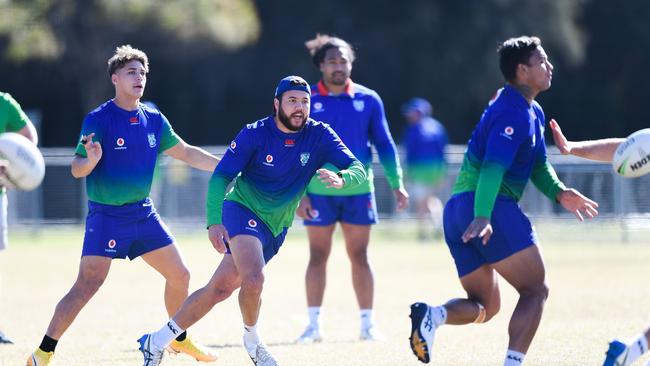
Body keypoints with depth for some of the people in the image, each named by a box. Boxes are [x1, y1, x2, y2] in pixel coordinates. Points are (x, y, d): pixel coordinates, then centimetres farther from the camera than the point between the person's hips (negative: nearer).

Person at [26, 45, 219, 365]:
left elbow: (186, 153, 18)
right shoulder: (98, 120, -12)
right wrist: (90, 160, -36)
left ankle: (179, 339, 32)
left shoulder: (154, 120, 6)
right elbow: (77, 169, -13)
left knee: (179, 275, 9)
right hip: (106, 216, -6)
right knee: (87, 285, -17)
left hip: (143, 213, 6)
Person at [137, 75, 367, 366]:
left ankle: (157, 342, 16)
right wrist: (214, 221, -23)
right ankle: (252, 342, -1)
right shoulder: (254, 134, -13)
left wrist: (340, 178, -37)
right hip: (242, 210, -4)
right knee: (253, 279, -29)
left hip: (275, 228, 4)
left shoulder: (319, 135, -6)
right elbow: (221, 176, -11)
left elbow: (358, 169, -13)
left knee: (220, 289, 4)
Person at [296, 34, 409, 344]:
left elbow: (384, 144, 8)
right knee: (317, 257, 2)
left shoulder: (368, 100, 3)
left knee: (359, 257, 4)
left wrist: (397, 184, 2)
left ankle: (367, 324, 9)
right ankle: (313, 324, 7)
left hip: (358, 190, 1)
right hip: (319, 192, -1)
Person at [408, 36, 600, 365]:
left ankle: (432, 315, -15)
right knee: (535, 291, -5)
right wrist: (482, 216, -36)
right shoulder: (512, 113, -11)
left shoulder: (533, 113, 22)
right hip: (489, 208, -10)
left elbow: (538, 165, 25)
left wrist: (559, 193, 4)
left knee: (484, 306, 12)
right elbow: (493, 167, -24)